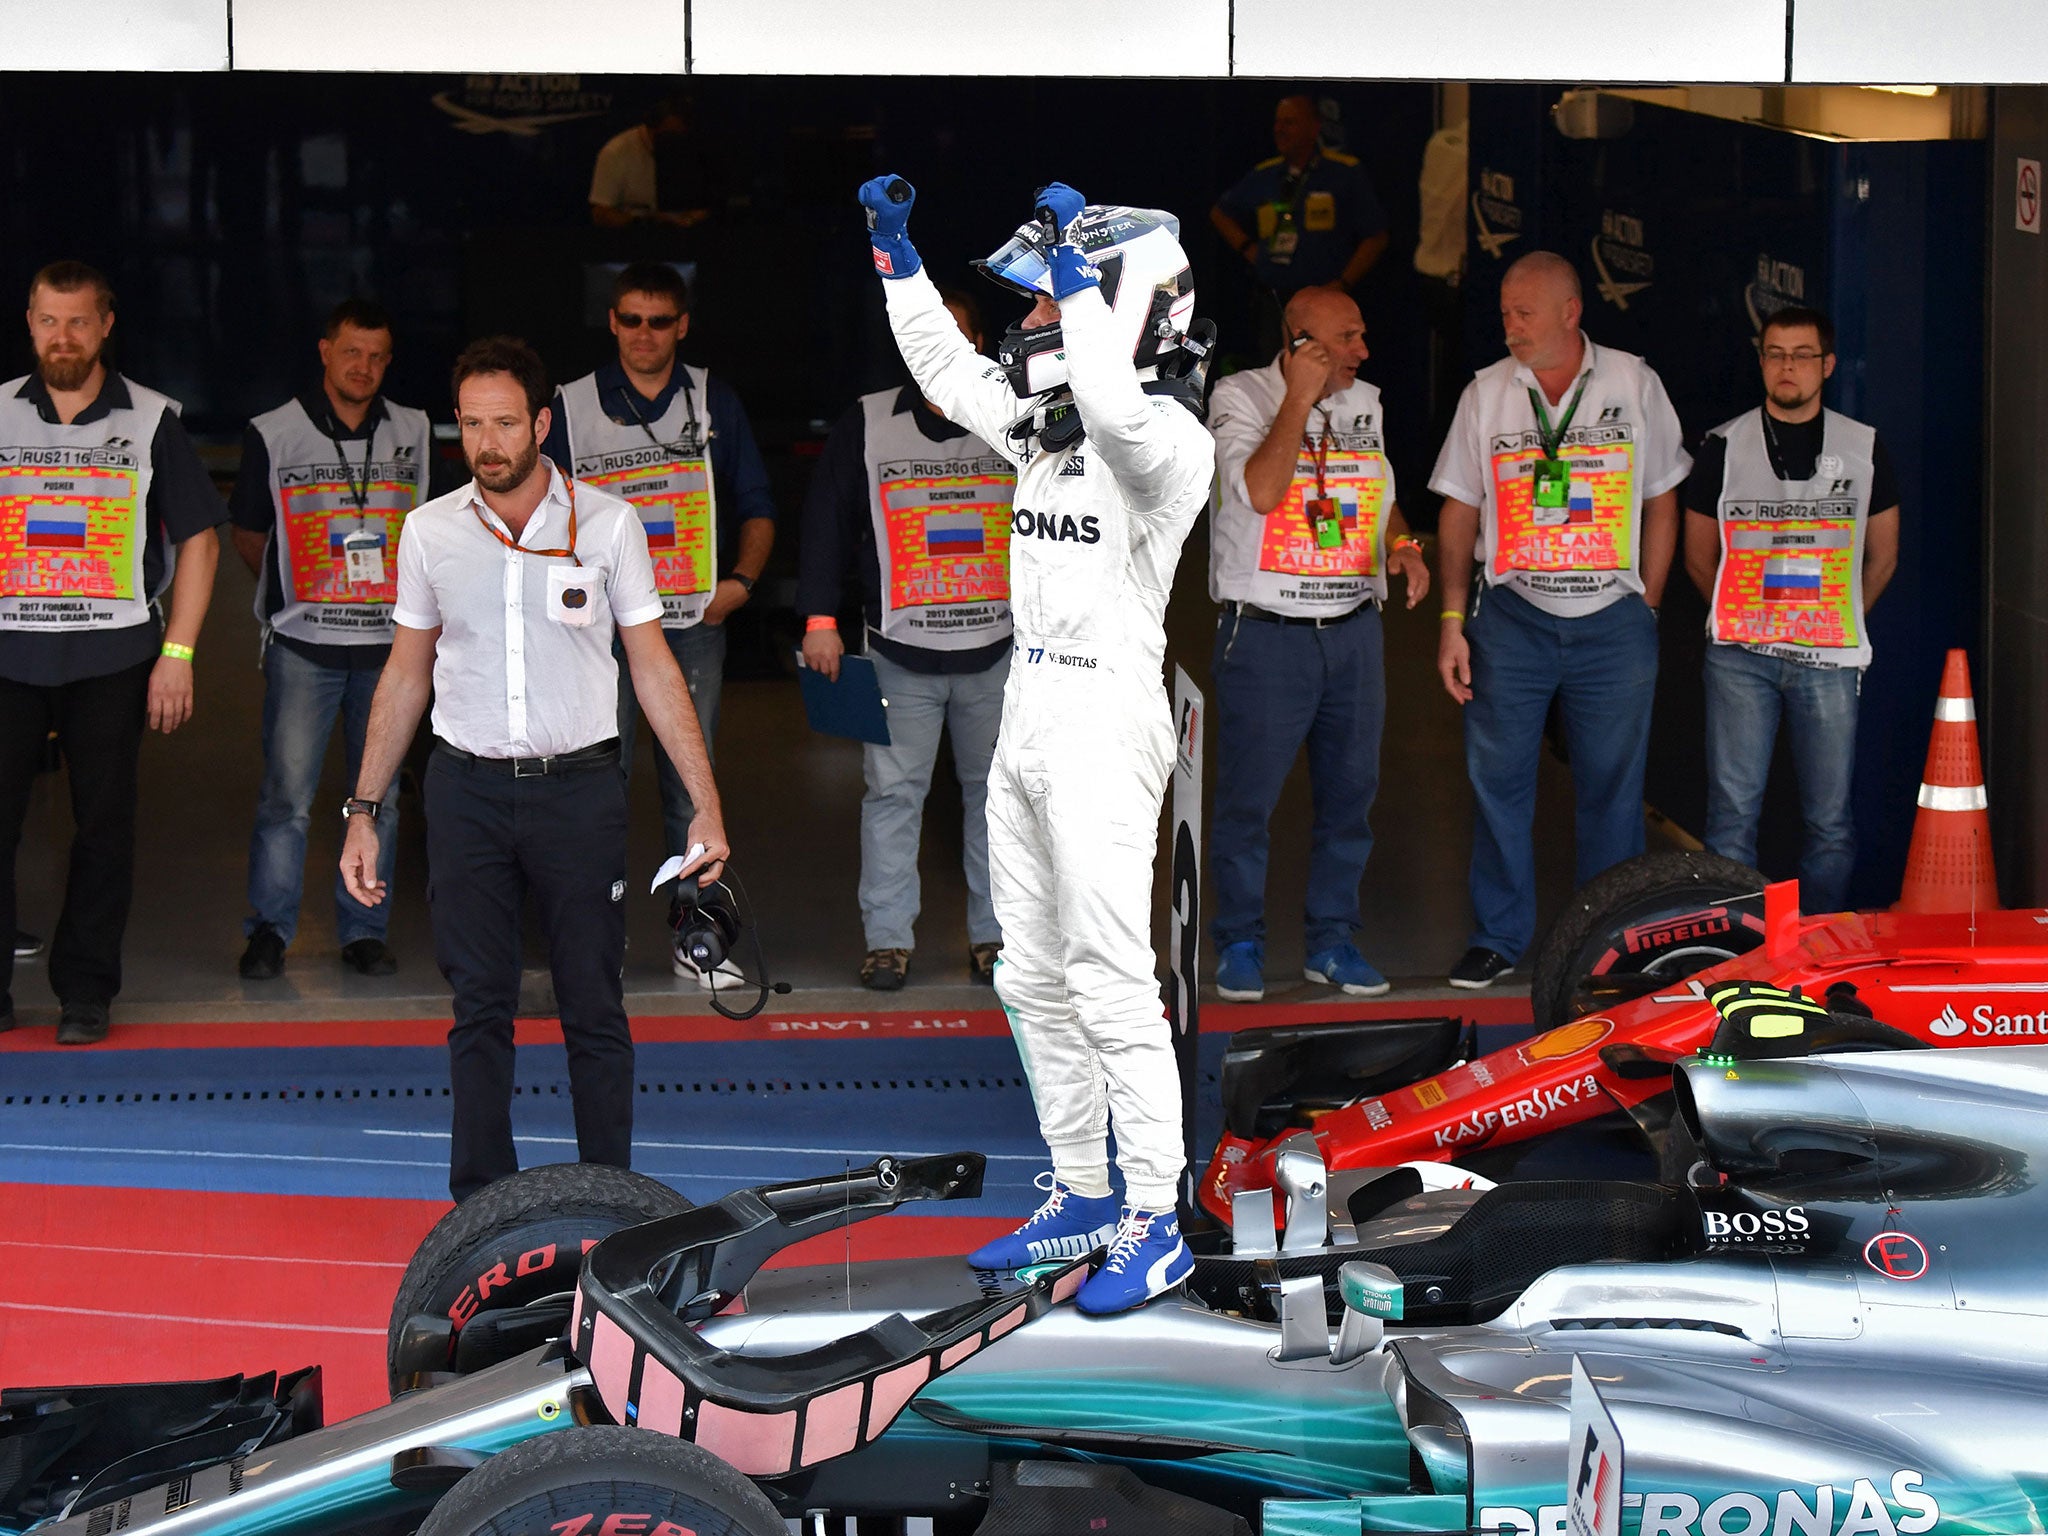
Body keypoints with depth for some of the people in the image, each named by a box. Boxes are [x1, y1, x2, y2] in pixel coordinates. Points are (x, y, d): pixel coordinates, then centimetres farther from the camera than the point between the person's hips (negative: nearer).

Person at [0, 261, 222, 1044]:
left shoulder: (150, 420, 3)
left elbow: (198, 540, 5)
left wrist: (177, 655, -3)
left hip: (113, 655, -1)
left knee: (103, 825, 2)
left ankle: (85, 990, 11)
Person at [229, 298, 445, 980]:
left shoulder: (415, 433, 7)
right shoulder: (274, 433, 0)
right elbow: (246, 533, 11)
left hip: (390, 642, 3)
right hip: (303, 644, -3)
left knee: (380, 794, 6)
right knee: (287, 794, -7)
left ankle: (364, 931, 14)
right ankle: (269, 930, 4)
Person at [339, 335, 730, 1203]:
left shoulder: (607, 523, -2)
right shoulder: (430, 531, 3)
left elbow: (653, 667, 2)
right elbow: (407, 674, 13)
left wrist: (706, 803, -3)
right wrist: (364, 811, 10)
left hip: (578, 783, -1)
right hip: (467, 790, 2)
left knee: (594, 1009, 0)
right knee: (479, 1008, 3)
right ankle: (481, 1207, 9)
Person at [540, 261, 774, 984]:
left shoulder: (715, 404, 9)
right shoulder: (572, 407, 5)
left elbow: (756, 510, 13)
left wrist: (741, 579, -2)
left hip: (694, 626, 1)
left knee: (691, 784, 6)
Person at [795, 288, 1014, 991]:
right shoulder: (866, 425, 5)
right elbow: (825, 523, 4)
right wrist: (819, 619, -2)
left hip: (999, 650, 1)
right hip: (899, 652, -1)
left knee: (996, 791, 5)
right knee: (893, 792, -2)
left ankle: (993, 934, 14)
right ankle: (887, 938, 4)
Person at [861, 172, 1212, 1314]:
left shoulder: (1169, 440, -13)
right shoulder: (1050, 427, 12)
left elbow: (1117, 409, -36)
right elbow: (948, 368, 26)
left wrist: (1078, 268, -28)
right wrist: (898, 250, 19)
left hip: (1107, 722, -9)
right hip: (1029, 716, 9)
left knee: (1111, 985, -8)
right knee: (1035, 979, 13)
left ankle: (1158, 1228, -1)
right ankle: (1085, 1200, 23)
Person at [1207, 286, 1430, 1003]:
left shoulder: (1365, 403, 13)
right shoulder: (1240, 397, -5)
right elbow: (1260, 491, -21)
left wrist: (1403, 545, 5)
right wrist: (1300, 399, -17)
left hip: (1353, 630, 5)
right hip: (1264, 636, -5)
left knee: (1349, 791, 8)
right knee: (1248, 796, -2)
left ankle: (1331, 940, 18)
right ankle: (1240, 944, 11)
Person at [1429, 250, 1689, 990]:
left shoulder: (1634, 383, 3)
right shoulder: (1485, 393, 5)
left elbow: (1661, 501, 8)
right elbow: (1459, 512, 8)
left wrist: (1646, 606, 3)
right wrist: (1452, 620, 1)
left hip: (1613, 618, -1)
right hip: (1512, 617, 1)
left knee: (1612, 784, 4)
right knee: (1497, 777, 0)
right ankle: (1498, 936, 11)